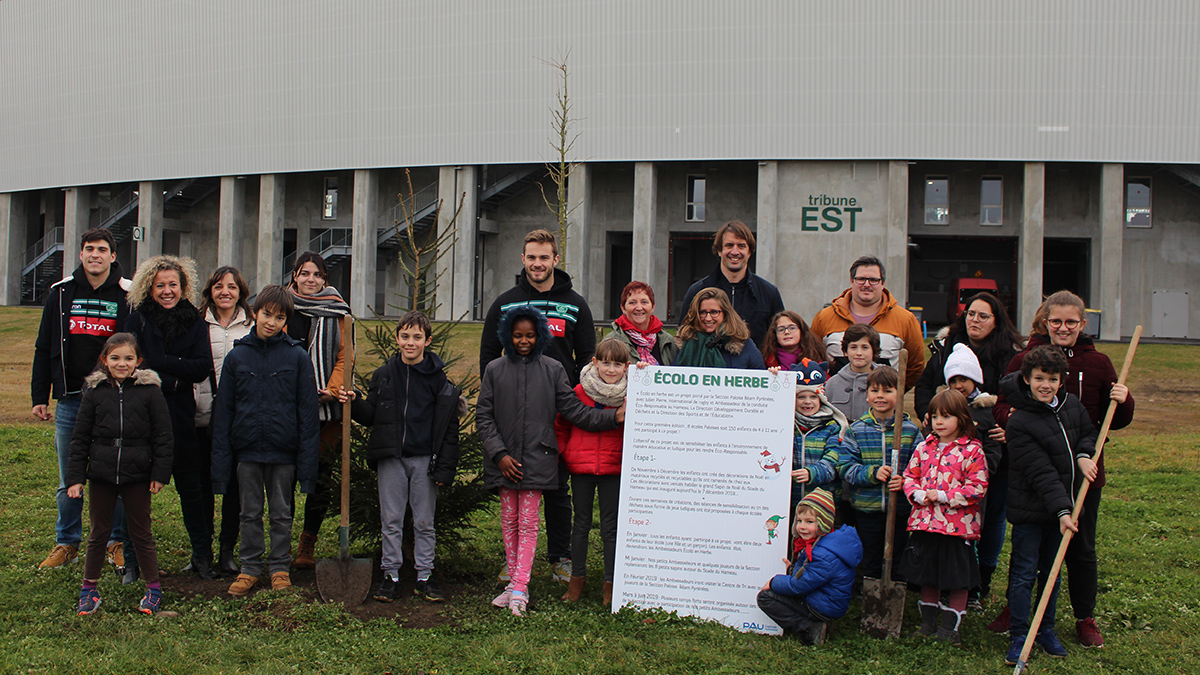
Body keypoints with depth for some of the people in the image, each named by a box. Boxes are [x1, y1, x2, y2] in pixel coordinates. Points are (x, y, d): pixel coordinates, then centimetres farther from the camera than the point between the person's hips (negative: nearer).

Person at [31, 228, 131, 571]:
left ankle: (118, 543, 15)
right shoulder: (61, 293, 8)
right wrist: (40, 397, 8)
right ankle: (67, 543, 23)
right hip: (70, 399, 3)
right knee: (69, 479, 10)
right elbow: (44, 348, 12)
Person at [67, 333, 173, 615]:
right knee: (98, 533, 11)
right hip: (101, 475, 2)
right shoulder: (94, 391, 2)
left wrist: (160, 474, -6)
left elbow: (163, 436, -1)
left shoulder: (149, 390, -4)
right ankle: (89, 589, 23)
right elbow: (80, 438, 5)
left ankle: (153, 588, 18)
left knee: (141, 533, 7)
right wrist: (75, 477, 0)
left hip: (137, 476, -2)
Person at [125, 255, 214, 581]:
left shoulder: (195, 323, 8)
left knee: (191, 486, 6)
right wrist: (174, 380, -13)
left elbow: (203, 369, -4)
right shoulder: (137, 320, 4)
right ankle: (133, 559, 15)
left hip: (181, 419, 1)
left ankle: (202, 556, 15)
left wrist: (160, 362, -11)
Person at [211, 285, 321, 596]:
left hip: (283, 453, -1)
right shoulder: (237, 356, 2)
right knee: (249, 513, 11)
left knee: (282, 514, 10)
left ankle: (280, 567, 24)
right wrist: (221, 462, 1)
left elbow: (307, 412, -2)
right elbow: (223, 411, 5)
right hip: (247, 451, 2)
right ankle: (249, 568, 24)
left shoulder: (297, 357, -3)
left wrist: (306, 460, -7)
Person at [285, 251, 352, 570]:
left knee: (320, 478, 0)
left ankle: (307, 545, 12)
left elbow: (345, 355, 5)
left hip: (326, 406, 0)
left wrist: (332, 390, -8)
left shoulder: (337, 312, 8)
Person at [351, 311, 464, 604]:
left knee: (424, 522, 6)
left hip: (424, 459, -2)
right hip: (391, 458, 2)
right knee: (391, 521, 7)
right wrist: (353, 404, -11)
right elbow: (371, 416, 10)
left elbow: (449, 429, -1)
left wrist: (445, 467, -6)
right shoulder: (383, 375, 7)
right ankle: (391, 574, 18)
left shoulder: (438, 378, -1)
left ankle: (424, 576, 17)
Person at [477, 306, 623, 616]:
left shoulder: (552, 370, 4)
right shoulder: (495, 370, 5)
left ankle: (520, 588, -2)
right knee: (509, 520, 9)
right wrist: (500, 454, -6)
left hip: (537, 459, -1)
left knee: (528, 521, -2)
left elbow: (573, 409, 3)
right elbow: (484, 416, 4)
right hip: (504, 460, 2)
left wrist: (612, 417, -10)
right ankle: (515, 582, 19)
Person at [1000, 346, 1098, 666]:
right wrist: (1062, 511, -26)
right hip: (1029, 508, -6)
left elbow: (1089, 432, 19)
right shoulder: (1019, 423, -17)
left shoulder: (1071, 405, 1)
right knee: (1024, 572, 0)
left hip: (1063, 506, 6)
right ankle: (1018, 636, 10)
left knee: (1052, 571, 15)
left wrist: (1084, 455, -3)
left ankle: (1046, 630, 29)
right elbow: (1041, 473, -21)